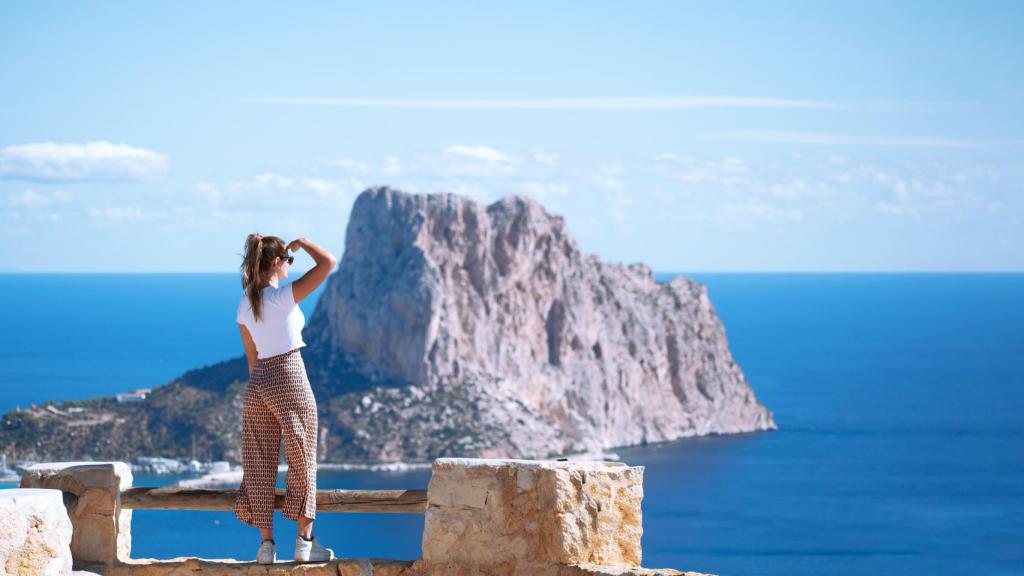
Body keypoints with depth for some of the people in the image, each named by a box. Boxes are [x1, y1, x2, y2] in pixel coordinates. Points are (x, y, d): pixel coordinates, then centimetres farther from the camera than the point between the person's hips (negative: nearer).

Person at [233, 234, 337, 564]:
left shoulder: (245, 305, 7)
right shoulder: (284, 296, -13)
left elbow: (252, 356, 13)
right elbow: (328, 263, -16)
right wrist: (301, 242, 1)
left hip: (258, 382, 6)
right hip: (289, 378, -6)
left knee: (260, 466, 7)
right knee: (302, 462, 3)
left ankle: (266, 543, 7)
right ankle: (305, 540, 3)